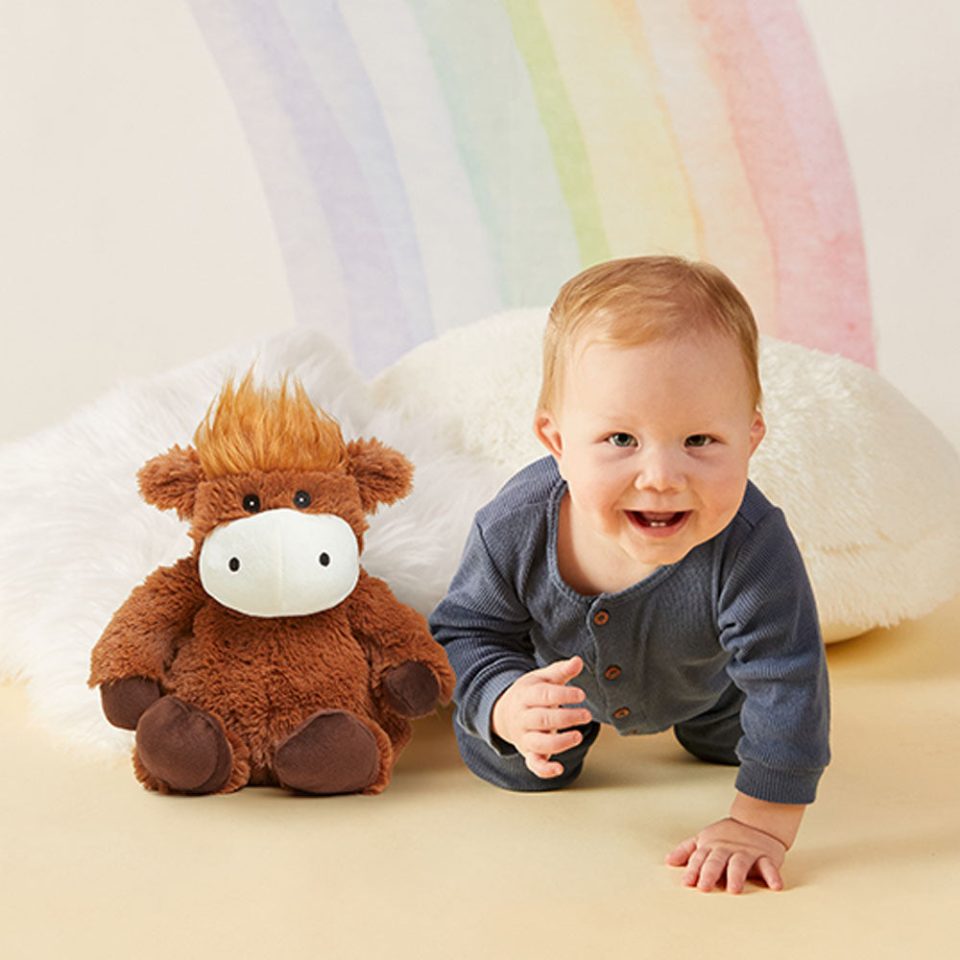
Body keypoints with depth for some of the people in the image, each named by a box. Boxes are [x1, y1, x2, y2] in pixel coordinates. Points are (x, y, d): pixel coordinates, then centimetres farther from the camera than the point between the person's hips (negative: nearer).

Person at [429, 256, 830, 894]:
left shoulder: (753, 551, -49)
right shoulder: (514, 529, -41)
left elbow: (787, 686, -40)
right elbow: (467, 633, -25)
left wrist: (760, 823, -39)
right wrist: (506, 707, -46)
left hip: (702, 679, 0)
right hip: (559, 668, 0)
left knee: (734, 740, 27)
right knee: (514, 770, 11)